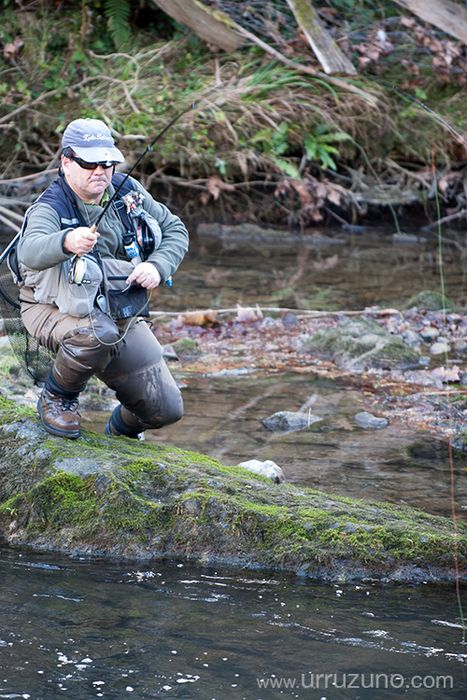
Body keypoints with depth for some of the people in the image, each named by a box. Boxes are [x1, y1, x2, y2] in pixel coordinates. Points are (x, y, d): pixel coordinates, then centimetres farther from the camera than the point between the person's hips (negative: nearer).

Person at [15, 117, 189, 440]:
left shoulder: (127, 191, -3)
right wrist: (67, 242, -66)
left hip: (124, 315, 5)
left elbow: (175, 230, 8)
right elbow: (30, 251, -43)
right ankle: (56, 400, -10)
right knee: (97, 334, -41)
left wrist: (158, 267, -14)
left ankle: (121, 434, 36)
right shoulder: (50, 208, -21)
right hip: (57, 311, -5)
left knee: (167, 409, -1)